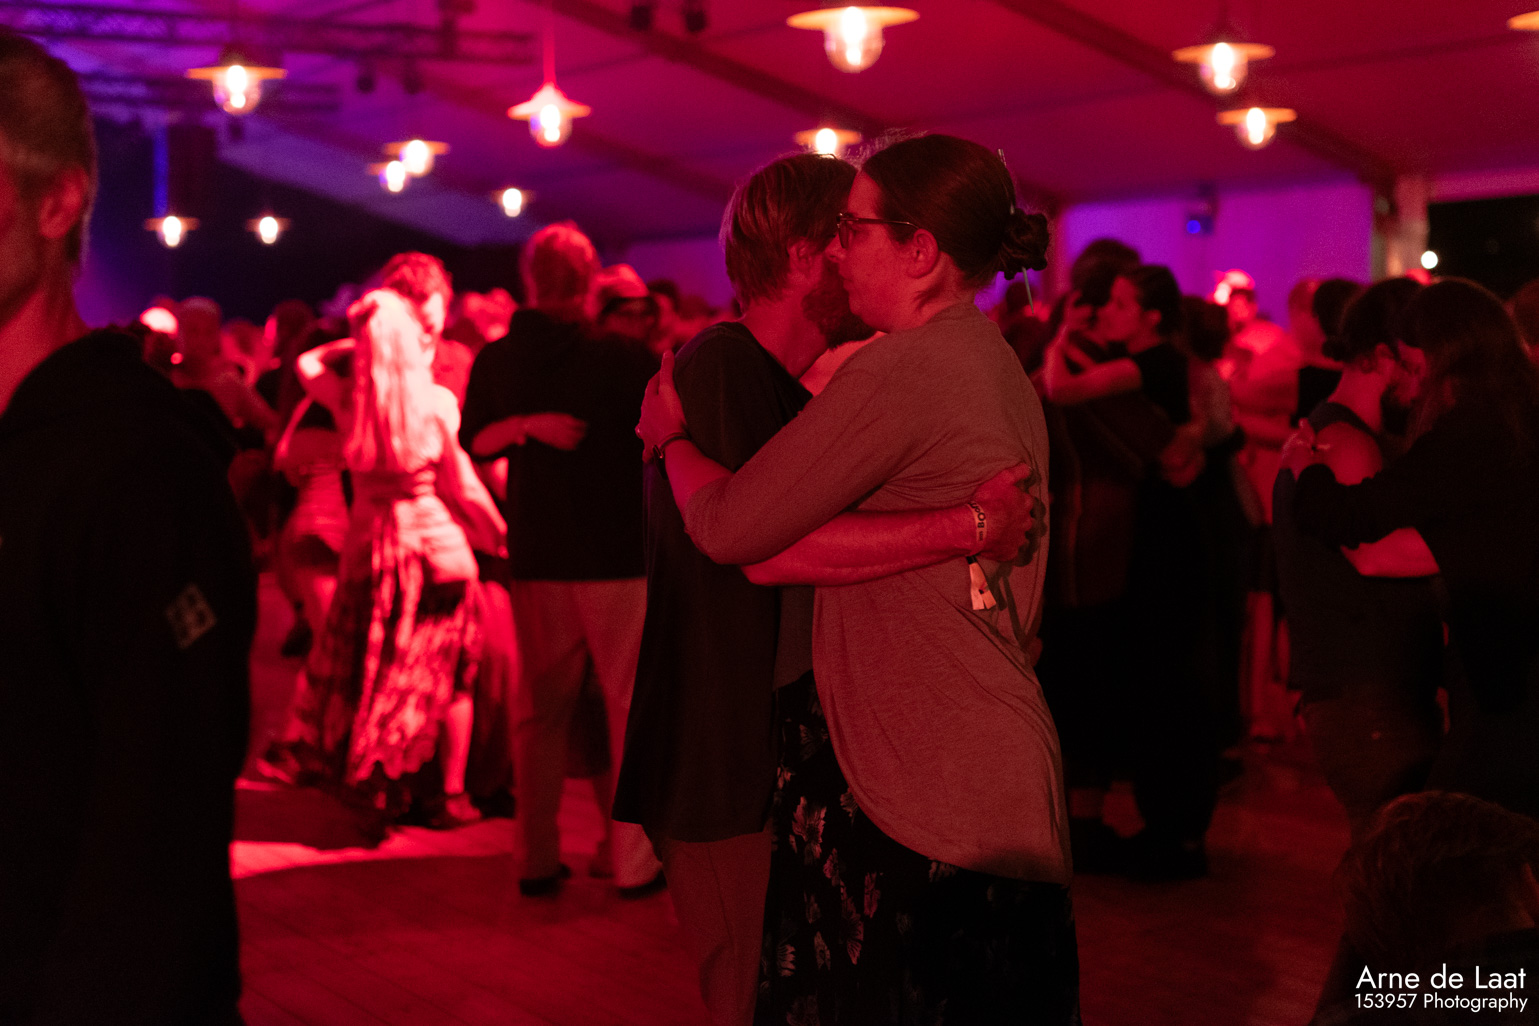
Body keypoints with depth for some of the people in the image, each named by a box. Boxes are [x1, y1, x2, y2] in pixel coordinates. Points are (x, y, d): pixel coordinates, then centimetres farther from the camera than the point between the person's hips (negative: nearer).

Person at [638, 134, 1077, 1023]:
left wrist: (672, 435, 6)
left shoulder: (902, 370, -17)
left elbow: (729, 528, -15)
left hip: (922, 796, -9)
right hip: (1005, 778, 9)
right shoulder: (999, 366, 12)